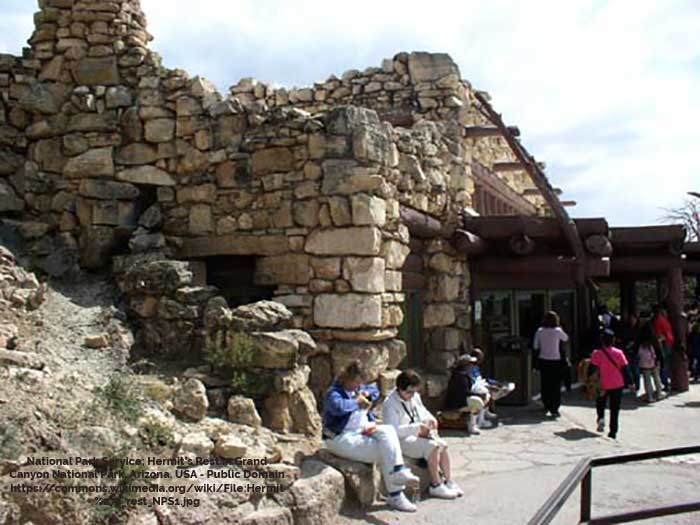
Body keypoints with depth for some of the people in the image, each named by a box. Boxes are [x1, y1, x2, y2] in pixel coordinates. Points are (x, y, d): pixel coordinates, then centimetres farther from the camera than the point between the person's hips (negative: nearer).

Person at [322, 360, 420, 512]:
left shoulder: (357, 388, 13)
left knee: (388, 430, -19)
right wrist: (357, 402, -19)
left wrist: (366, 393, 5)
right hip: (341, 439, -9)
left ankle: (399, 472, -23)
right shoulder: (334, 393, -13)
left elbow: (375, 391, 29)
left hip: (363, 431, 9)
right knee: (385, 453, -19)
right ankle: (395, 497, -8)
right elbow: (338, 407, -37)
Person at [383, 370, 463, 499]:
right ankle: (436, 486, -17)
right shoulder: (390, 403, -16)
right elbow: (393, 430, -24)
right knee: (433, 446, -26)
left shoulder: (415, 397, 9)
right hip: (402, 440, -8)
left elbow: (424, 412, 24)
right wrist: (417, 428, -25)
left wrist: (430, 420, -1)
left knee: (443, 444, -13)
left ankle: (449, 482, -6)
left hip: (418, 435, 8)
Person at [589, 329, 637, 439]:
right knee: (615, 409, 10)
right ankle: (613, 432, 10)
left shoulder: (597, 354, -11)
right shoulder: (619, 353, -5)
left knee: (600, 404, 23)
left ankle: (601, 418, -4)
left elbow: (592, 370, -10)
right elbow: (624, 370, -2)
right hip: (617, 385, 1)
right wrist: (630, 383, 7)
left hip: (602, 386, -1)